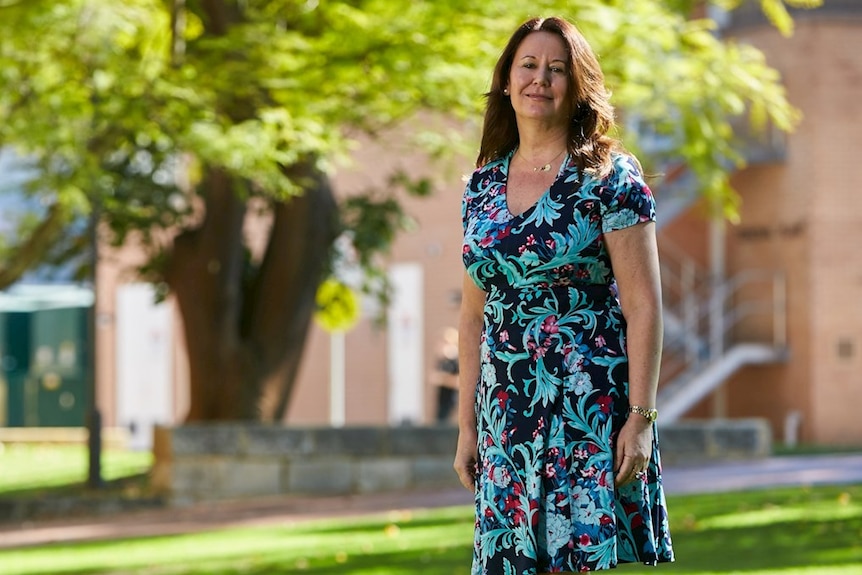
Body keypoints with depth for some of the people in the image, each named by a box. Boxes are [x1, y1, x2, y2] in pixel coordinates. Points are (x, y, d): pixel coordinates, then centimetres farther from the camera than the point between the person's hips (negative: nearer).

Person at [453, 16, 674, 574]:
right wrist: (467, 425, 11)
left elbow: (643, 303, -8)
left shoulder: (609, 176, -5)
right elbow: (474, 313, 14)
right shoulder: (483, 185, 10)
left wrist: (641, 417, -15)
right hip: (506, 418, 5)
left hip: (593, 413, -5)